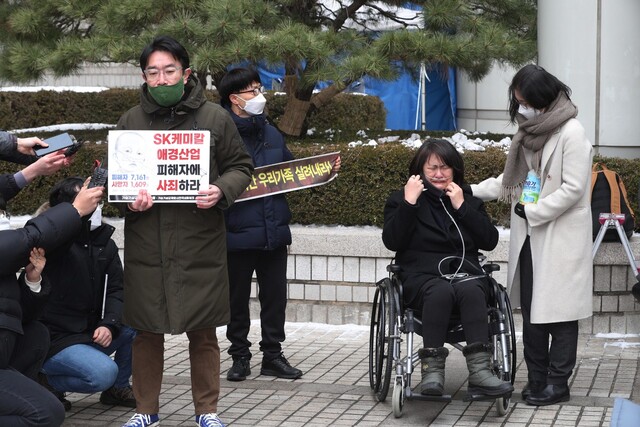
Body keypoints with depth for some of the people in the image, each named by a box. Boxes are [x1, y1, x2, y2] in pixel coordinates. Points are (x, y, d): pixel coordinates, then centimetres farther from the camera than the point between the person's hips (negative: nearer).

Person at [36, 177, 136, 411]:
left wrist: (109, 324, -17)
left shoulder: (105, 244, 7)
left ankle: (118, 387, 7)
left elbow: (116, 289, 2)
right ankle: (46, 382, -2)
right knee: (104, 372, -29)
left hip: (92, 334, 7)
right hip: (54, 341, -7)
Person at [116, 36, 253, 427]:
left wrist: (221, 191, -14)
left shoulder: (215, 118, 2)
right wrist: (129, 199, -8)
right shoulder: (131, 121, 7)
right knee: (147, 332, 8)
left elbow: (241, 167, 7)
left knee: (203, 333, 7)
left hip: (201, 246, -1)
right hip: (146, 246, 2)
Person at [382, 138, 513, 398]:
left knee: (470, 289, -34)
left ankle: (479, 371, -45)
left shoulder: (469, 200, 21)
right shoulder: (401, 199, 15)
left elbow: (490, 241, 6)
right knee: (441, 291, -37)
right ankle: (432, 370, -42)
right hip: (422, 276, -2)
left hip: (465, 272, 2)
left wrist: (461, 208, -1)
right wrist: (408, 203, -10)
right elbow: (392, 241, -2)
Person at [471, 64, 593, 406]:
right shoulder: (530, 130, 13)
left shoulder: (571, 132, -12)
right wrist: (471, 193, 9)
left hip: (560, 237, -8)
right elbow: (512, 179, 19)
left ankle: (558, 383, 6)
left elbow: (573, 188, -16)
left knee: (557, 309, -2)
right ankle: (537, 378, 19)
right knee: (531, 309, 10)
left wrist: (532, 212, -15)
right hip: (530, 236, 8)